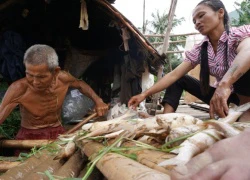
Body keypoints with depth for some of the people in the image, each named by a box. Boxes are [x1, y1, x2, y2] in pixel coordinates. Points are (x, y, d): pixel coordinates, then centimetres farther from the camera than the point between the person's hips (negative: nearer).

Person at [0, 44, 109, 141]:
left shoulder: (62, 78, -19)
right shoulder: (19, 88, -30)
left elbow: (80, 85, 4)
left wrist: (98, 101, -7)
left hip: (58, 133, 1)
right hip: (29, 136, -1)